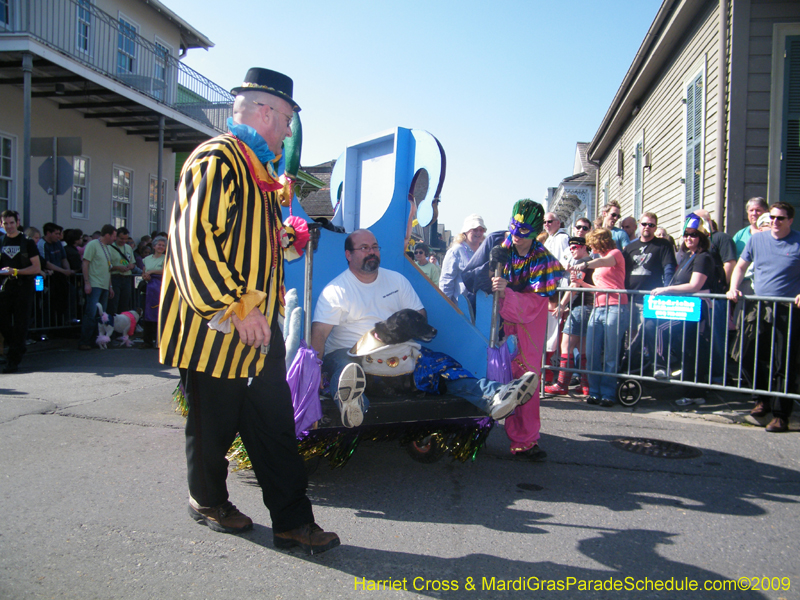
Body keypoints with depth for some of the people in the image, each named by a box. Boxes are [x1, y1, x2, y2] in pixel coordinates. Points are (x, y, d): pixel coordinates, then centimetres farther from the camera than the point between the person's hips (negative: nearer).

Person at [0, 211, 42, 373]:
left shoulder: (27, 242, 1)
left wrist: (16, 271, -14)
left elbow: (37, 268, -4)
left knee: (20, 325, -4)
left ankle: (13, 361, 0)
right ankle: (17, 349, 25)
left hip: (23, 287, -4)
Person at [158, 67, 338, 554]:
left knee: (276, 424, 8)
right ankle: (208, 500, 34)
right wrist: (236, 306, -23)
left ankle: (292, 520, 15)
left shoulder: (260, 168, 18)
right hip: (216, 329, -9)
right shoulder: (217, 159, -14)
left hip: (259, 327, 9)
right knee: (215, 424, 10)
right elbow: (195, 240, -24)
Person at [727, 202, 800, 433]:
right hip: (759, 309, 4)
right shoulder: (757, 240, 9)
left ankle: (780, 414, 1)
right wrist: (733, 288, 2)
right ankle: (762, 400, 28)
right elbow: (740, 266, 18)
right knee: (754, 359, 9)